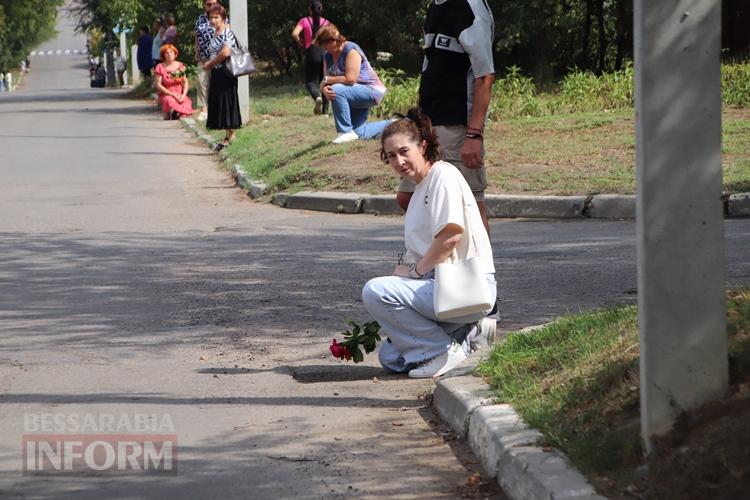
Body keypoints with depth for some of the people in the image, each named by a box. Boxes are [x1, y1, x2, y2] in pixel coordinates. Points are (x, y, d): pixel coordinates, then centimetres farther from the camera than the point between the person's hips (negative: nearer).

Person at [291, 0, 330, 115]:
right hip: (325, 52, 2)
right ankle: (325, 109, 8)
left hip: (311, 53, -2)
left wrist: (301, 43, 5)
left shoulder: (304, 21, 2)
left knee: (311, 81, 4)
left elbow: (295, 34, -12)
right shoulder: (326, 22, 7)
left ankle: (317, 97, -29)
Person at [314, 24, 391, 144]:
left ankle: (346, 131, -25)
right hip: (357, 94, 10)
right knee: (358, 133, 7)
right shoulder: (328, 56, 4)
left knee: (337, 91, -33)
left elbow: (350, 79, -30)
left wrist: (327, 80, -20)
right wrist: (325, 90, -25)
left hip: (371, 90, -10)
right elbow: (325, 83, 0)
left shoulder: (351, 50, -21)